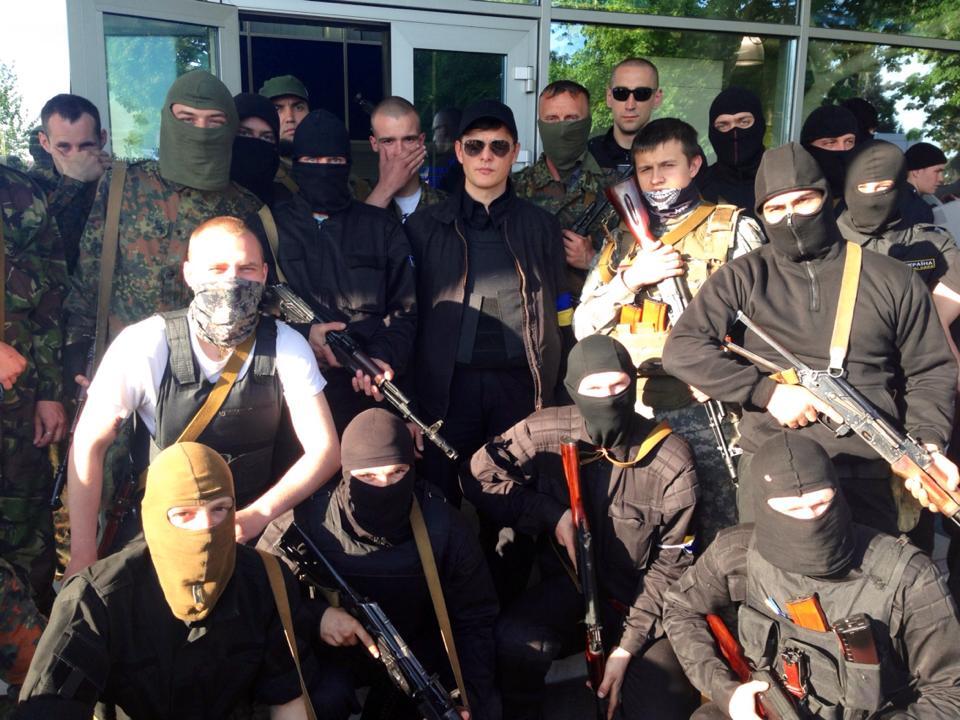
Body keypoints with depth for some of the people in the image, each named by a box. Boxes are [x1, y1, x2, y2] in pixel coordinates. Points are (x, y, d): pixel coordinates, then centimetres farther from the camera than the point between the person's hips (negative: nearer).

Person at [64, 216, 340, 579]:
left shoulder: (286, 347, -11)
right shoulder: (145, 345, -16)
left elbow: (325, 450, -10)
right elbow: (89, 444, -8)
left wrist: (256, 517, -22)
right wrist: (82, 558, -9)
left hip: (249, 530, 1)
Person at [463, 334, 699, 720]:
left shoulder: (672, 461, -13)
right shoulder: (545, 434, -12)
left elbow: (670, 565, -8)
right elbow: (478, 477, -5)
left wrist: (628, 645, -13)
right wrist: (551, 514, -16)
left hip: (637, 596, 0)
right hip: (566, 582, 0)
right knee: (515, 640, -31)